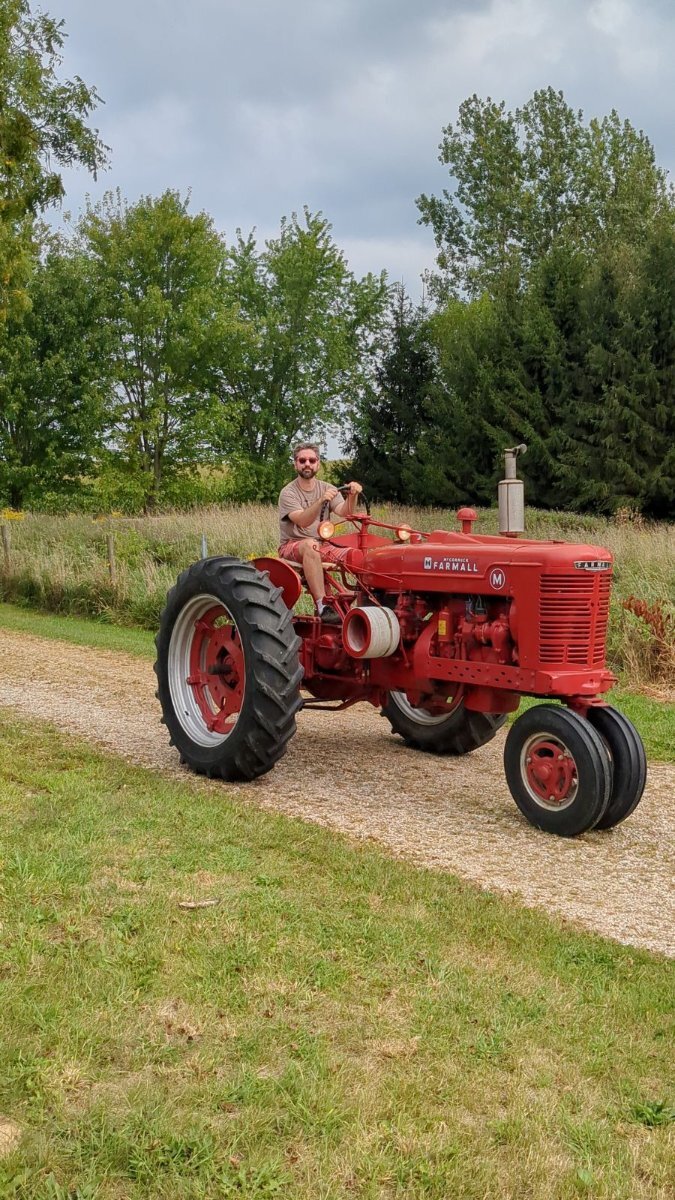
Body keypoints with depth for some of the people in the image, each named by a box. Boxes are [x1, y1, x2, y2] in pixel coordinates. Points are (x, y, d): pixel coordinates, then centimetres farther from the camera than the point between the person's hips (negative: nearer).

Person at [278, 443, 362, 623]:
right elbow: (302, 521, -26)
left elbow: (344, 512, -12)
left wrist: (352, 497, -33)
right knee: (311, 545, -40)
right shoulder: (288, 493, -8)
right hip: (292, 546, -5)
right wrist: (321, 501, -42)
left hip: (321, 545, 5)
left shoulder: (327, 488, 6)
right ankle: (323, 606, -43)